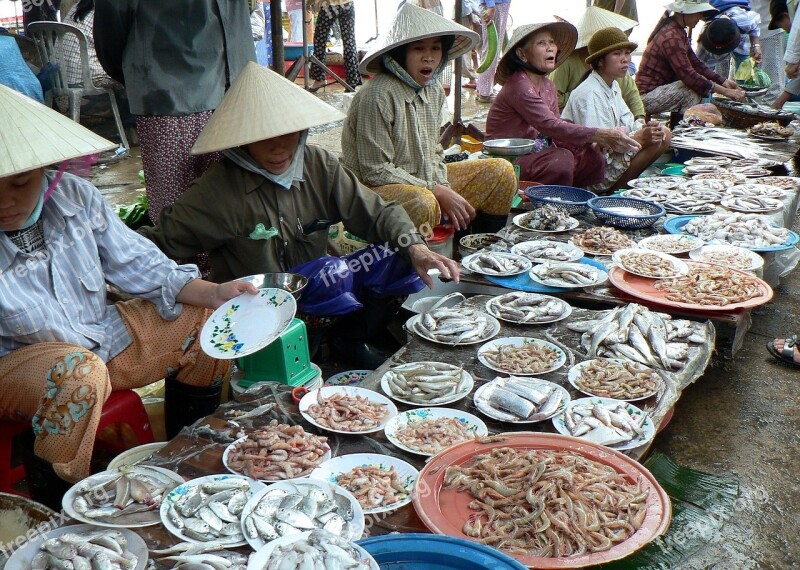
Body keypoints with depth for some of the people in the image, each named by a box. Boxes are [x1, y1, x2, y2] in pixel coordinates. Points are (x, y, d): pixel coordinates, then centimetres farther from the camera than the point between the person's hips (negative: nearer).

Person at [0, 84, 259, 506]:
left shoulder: (74, 195, -10)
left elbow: (137, 263, -1)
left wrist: (214, 293, -12)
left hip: (103, 336, 6)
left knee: (204, 317, 1)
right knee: (79, 373, -37)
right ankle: (58, 513, -14)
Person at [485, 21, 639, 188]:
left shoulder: (548, 86, 12)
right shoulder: (518, 86, -17)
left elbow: (556, 133, 6)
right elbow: (550, 126, -28)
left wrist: (593, 143, -12)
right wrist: (599, 135, -31)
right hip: (508, 160, -9)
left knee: (593, 158, -8)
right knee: (561, 159, -31)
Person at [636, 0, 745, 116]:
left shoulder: (678, 31, 10)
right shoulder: (671, 37, -22)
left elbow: (696, 63, 11)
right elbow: (689, 76, -26)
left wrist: (724, 81, 2)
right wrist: (725, 91, -21)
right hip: (646, 97, -10)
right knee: (693, 90, -22)